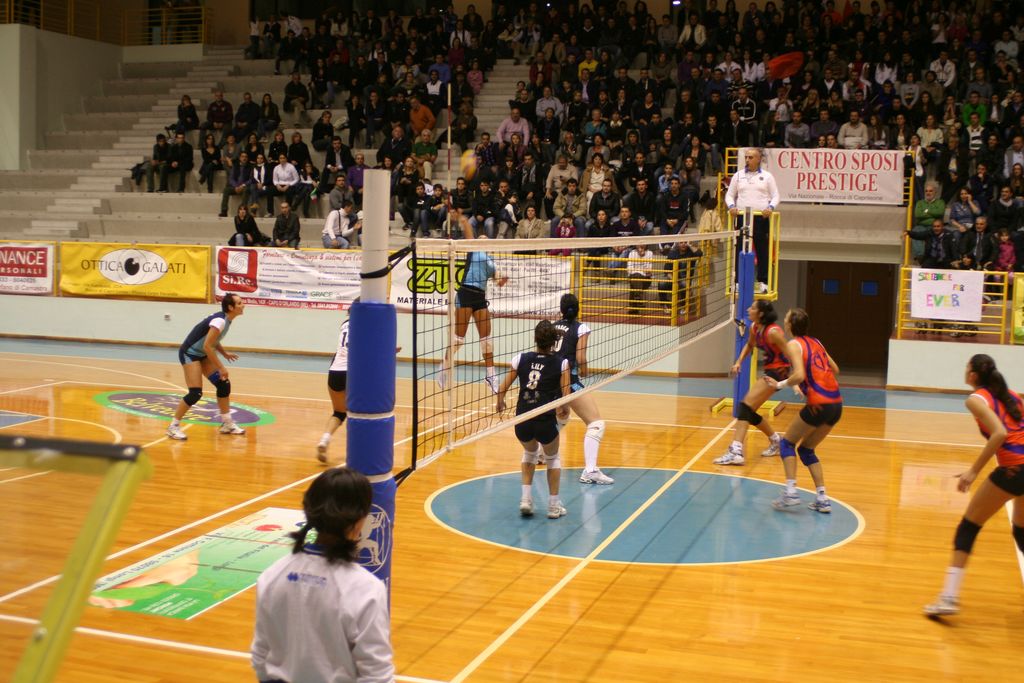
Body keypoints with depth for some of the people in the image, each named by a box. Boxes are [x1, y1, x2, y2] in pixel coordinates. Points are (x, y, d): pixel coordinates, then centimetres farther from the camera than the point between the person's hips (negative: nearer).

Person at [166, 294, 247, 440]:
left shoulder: (226, 319, 2)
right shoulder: (220, 321, -26)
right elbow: (207, 346, -29)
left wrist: (225, 353, 8)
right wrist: (221, 368, -25)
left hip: (202, 354, 9)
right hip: (189, 354, -9)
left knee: (224, 384, 5)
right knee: (196, 393, -16)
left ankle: (227, 424, 16)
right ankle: (173, 426, -2)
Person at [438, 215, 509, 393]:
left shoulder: (490, 261, 22)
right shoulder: (473, 249, 9)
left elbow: (497, 279, 10)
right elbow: (467, 228, -2)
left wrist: (501, 280, -9)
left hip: (481, 297, 6)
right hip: (466, 293, -6)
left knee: (486, 338, 6)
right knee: (459, 338, -4)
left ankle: (491, 375, 12)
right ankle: (444, 368, 13)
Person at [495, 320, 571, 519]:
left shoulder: (521, 359, 4)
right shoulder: (561, 363, -1)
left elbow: (502, 389, 5)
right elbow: (565, 397, -4)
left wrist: (500, 404, 25)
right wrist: (564, 412, 17)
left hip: (522, 422, 2)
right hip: (546, 423, -2)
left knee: (530, 453, 33)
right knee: (552, 458, 26)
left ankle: (526, 499, 25)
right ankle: (553, 505, 26)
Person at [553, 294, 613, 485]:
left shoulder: (553, 327, 11)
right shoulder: (581, 328, -5)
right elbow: (580, 358, -12)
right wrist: (583, 373, 6)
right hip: (569, 381, -7)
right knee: (596, 423, -8)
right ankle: (590, 470, -21)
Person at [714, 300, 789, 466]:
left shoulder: (773, 332, -22)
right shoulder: (754, 327, 2)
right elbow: (749, 345, 23)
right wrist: (739, 362, 8)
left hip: (778, 372, -9)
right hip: (769, 371, 9)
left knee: (745, 406, -19)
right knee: (749, 412, 13)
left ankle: (736, 452, -25)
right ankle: (775, 442, 34)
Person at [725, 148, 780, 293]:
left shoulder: (767, 176, 7)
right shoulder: (738, 175, 12)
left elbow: (775, 196, 6)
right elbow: (730, 194, 14)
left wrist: (770, 207, -13)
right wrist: (731, 206, -6)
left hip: (761, 217, -1)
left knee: (762, 250, -2)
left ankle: (763, 281, 2)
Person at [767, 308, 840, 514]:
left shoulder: (794, 344, -5)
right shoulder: (815, 342, 17)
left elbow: (799, 375, -19)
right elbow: (835, 369, 23)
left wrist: (780, 384, -6)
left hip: (819, 404, -7)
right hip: (837, 404, 7)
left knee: (787, 442, 10)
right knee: (806, 449, 19)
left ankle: (791, 491, -4)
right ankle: (822, 499, 14)